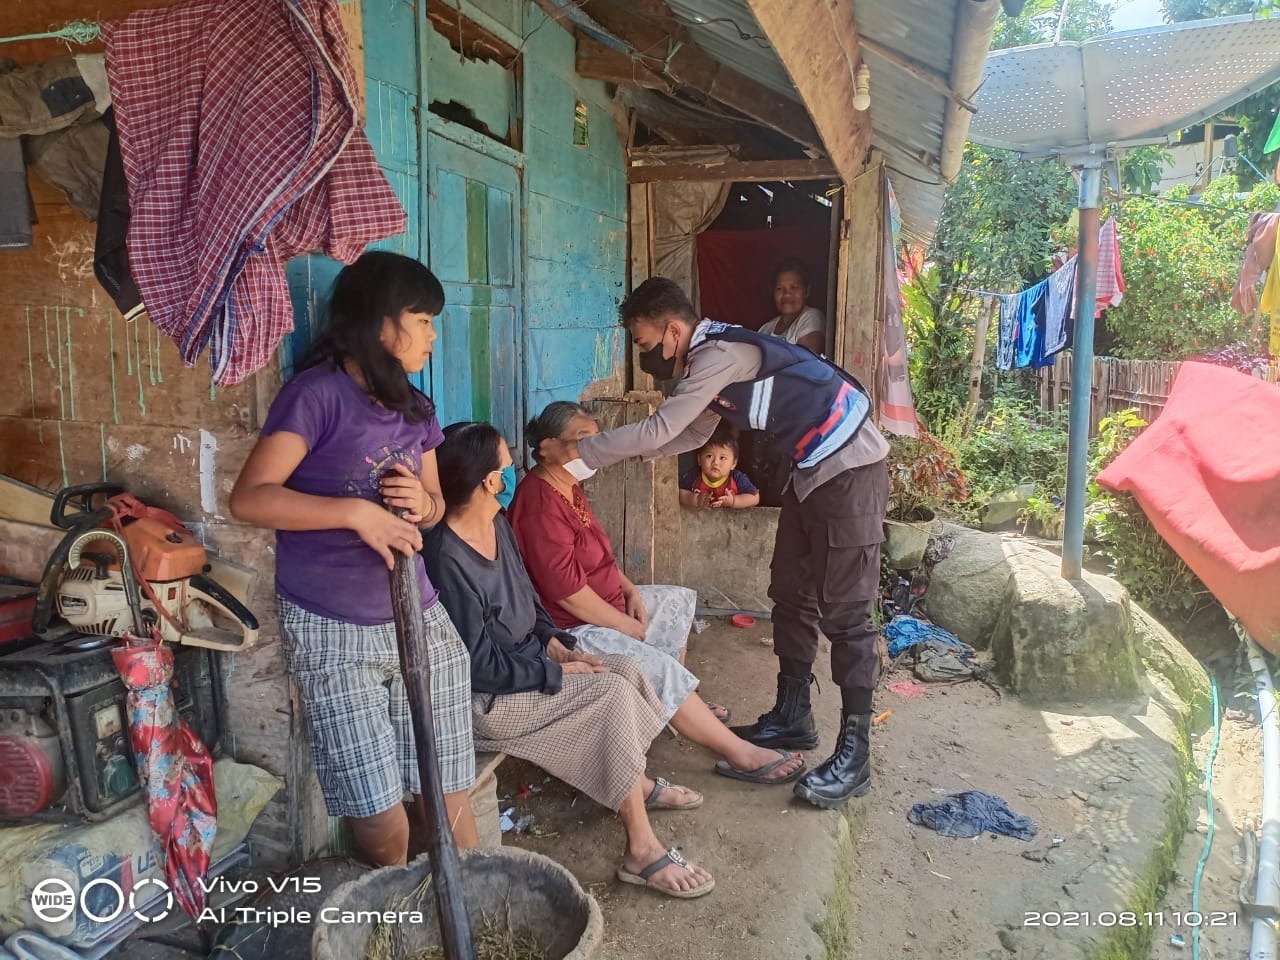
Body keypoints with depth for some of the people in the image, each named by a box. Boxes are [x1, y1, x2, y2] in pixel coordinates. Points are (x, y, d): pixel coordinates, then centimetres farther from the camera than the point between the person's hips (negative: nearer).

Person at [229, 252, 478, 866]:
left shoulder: (416, 409, 9)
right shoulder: (317, 394, -12)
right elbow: (249, 498, -18)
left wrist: (421, 501, -5)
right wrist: (356, 511, -24)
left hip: (420, 620, 6)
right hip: (332, 632, -5)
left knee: (450, 800, 8)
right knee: (382, 822, 2)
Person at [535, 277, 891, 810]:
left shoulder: (719, 353, -21)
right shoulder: (708, 358, 10)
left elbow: (660, 430, -22)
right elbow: (689, 435, 20)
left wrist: (577, 453, -12)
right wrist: (592, 447, 12)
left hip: (848, 471, -10)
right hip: (812, 471, 10)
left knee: (843, 610, -7)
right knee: (791, 594, 14)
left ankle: (854, 755, 1)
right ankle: (792, 716, 27)